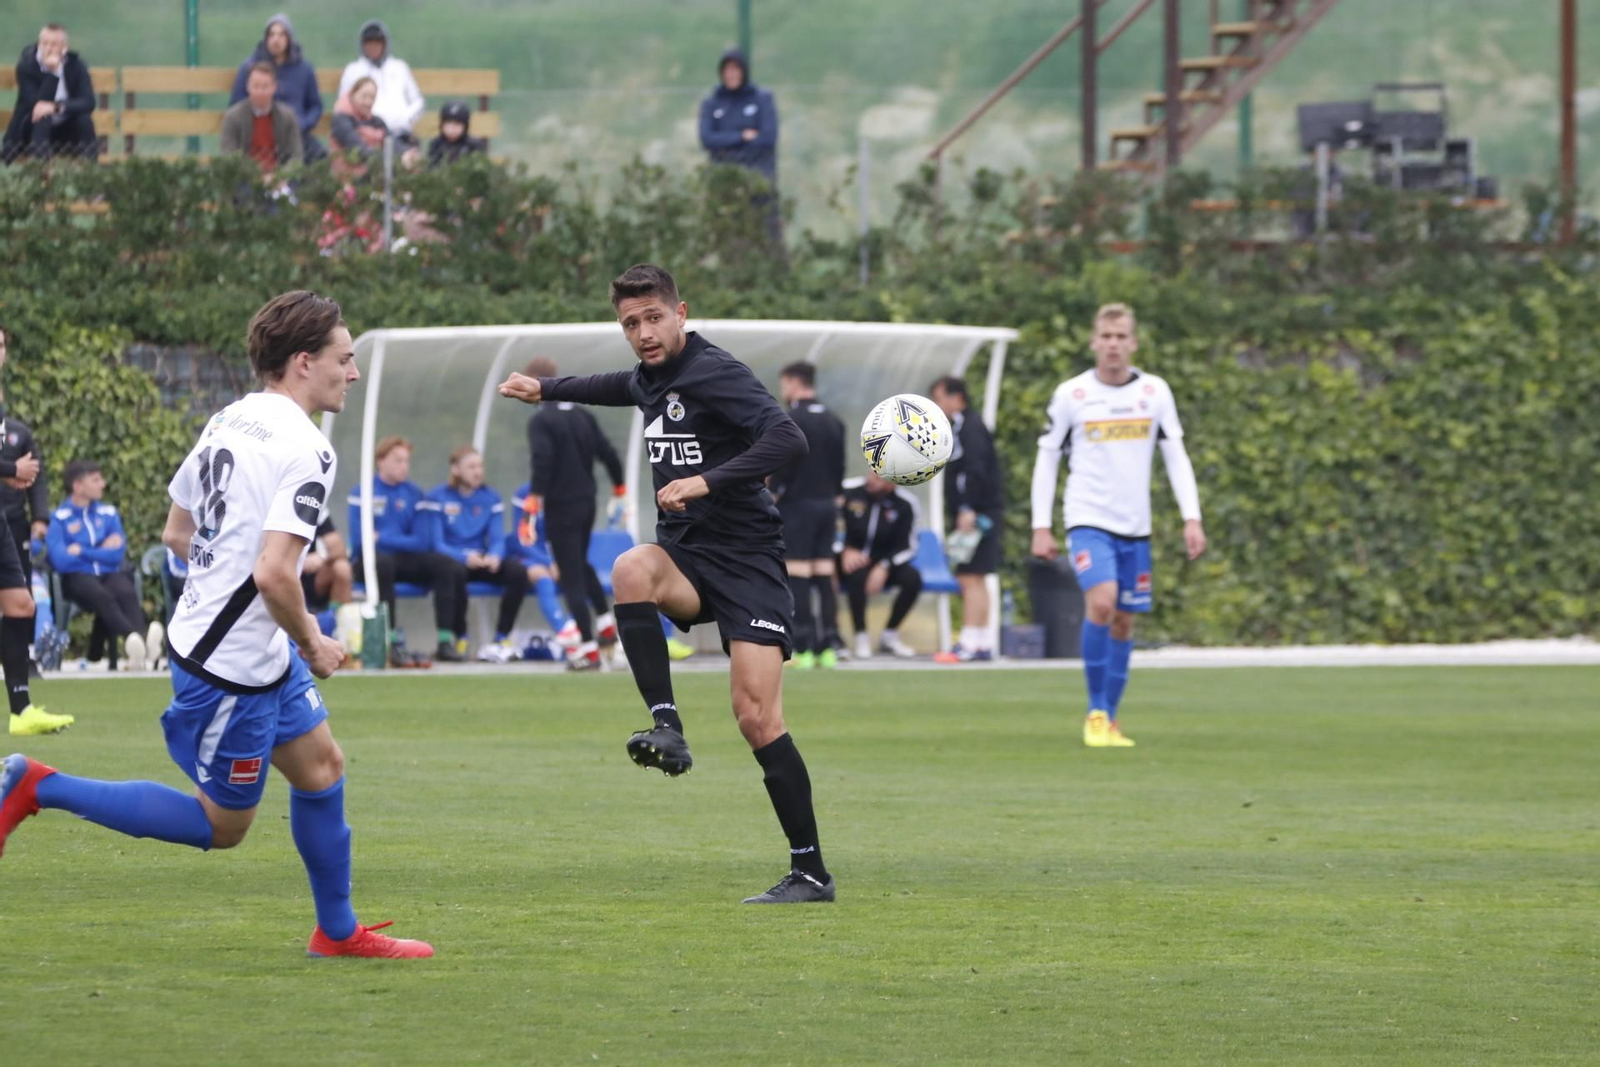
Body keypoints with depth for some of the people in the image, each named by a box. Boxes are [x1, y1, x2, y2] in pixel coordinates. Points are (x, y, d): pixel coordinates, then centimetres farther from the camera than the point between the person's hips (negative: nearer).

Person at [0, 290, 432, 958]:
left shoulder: (227, 422, 7)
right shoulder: (305, 450, -21)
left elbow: (176, 533, 15)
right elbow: (274, 574, -29)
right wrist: (312, 645, -11)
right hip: (232, 666, -10)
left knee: (321, 765, 18)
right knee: (221, 827, 3)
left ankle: (338, 932, 28)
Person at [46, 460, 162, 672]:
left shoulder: (109, 513, 16)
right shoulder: (59, 518, 3)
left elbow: (118, 554, 6)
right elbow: (60, 560, -10)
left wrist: (82, 551, -1)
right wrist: (101, 551, 2)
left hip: (109, 574, 3)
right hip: (78, 578, -3)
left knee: (127, 593, -33)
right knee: (102, 597, -37)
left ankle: (140, 653, -58)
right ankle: (134, 639, -63)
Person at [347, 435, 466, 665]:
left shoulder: (414, 495, 7)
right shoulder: (364, 492, -2)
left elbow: (422, 542, -1)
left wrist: (382, 538, -9)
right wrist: (398, 541, -11)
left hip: (406, 560, 4)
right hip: (372, 560, -4)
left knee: (452, 567, -17)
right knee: (383, 562, -39)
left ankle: (445, 642, -20)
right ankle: (393, 644, -40)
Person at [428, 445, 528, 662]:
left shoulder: (491, 498, 7)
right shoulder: (438, 498, -3)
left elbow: (497, 539, 1)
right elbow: (438, 544, -10)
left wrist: (494, 556, -24)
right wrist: (465, 557, -29)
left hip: (481, 562, 4)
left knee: (519, 574, -23)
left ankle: (501, 641, -17)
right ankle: (459, 641, -24)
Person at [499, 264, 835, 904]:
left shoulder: (715, 374, -13)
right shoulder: (651, 379, 12)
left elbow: (787, 439, -27)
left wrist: (706, 481, -34)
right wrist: (548, 389, 50)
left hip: (744, 557, -7)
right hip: (686, 555, 7)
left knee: (758, 718, -13)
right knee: (631, 569, -31)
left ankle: (810, 872, -4)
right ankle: (666, 726, -30)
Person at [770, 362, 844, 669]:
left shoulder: (791, 420, -11)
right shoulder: (833, 421, 11)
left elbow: (783, 467, -15)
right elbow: (840, 467, 13)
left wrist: (771, 497, -5)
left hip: (797, 505, -7)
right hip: (827, 505, 7)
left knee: (797, 578, -6)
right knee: (824, 578, 8)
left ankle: (803, 648, -10)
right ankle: (827, 647, 6)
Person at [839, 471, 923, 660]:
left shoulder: (904, 505, -6)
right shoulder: (849, 495, -8)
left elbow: (906, 546, -4)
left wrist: (884, 567, -19)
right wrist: (846, 551, -20)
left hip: (885, 564, 2)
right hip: (853, 561, -2)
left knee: (912, 578, -26)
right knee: (857, 575, -36)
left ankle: (889, 637, -6)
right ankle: (861, 637, -19)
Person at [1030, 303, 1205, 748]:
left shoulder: (1154, 392, 4)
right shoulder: (1071, 394, -2)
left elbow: (1176, 456, 8)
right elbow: (1047, 459, 4)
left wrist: (1191, 519, -1)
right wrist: (1041, 527, 0)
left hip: (1135, 527, 3)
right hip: (1088, 521, -3)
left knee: (1124, 622, 6)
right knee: (1101, 603, -23)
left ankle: (1109, 721, 18)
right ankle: (1096, 712, -11)